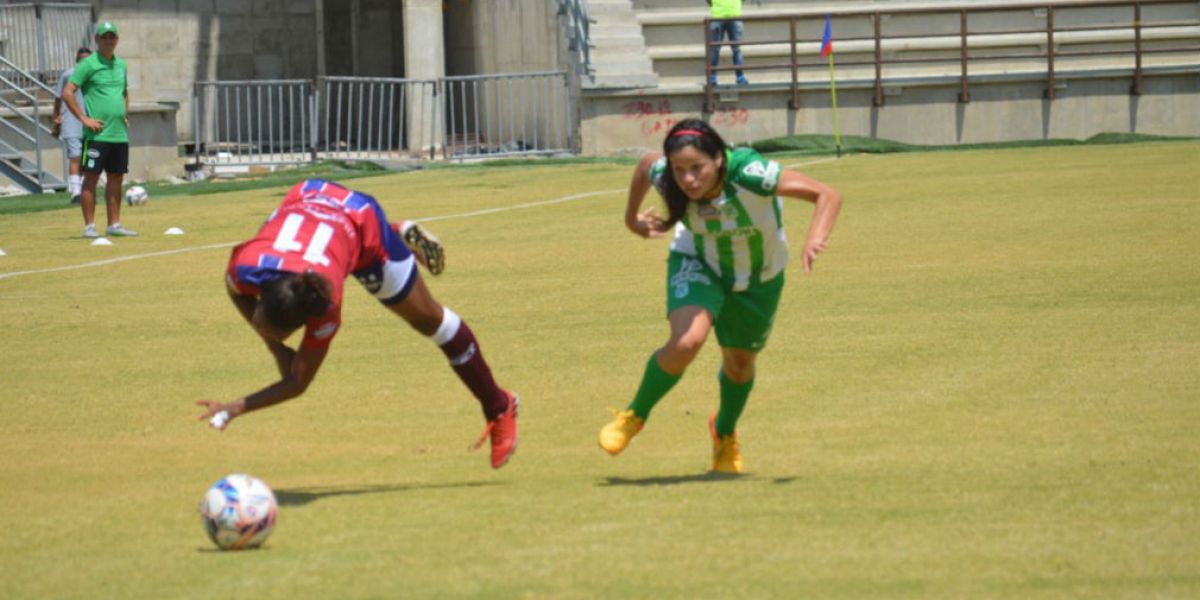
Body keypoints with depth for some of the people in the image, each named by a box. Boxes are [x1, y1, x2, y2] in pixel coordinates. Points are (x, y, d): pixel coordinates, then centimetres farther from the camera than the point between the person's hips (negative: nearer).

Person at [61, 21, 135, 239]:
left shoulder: (121, 65, 15)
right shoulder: (88, 64, -5)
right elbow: (67, 93, -10)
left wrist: (125, 113, 15)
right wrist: (84, 119, -14)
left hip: (120, 133, 7)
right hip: (97, 133, -7)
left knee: (116, 178, 8)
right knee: (91, 177, -5)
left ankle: (114, 224, 14)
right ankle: (89, 226, -5)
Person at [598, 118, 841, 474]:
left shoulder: (748, 173, -39)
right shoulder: (663, 175, -30)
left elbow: (827, 196, -41)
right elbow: (645, 165, -3)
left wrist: (815, 240, -58)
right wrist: (632, 218, 10)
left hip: (759, 276, 0)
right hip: (698, 263, 0)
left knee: (740, 361, 17)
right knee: (686, 342, -27)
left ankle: (725, 433, 49)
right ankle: (634, 416, -2)